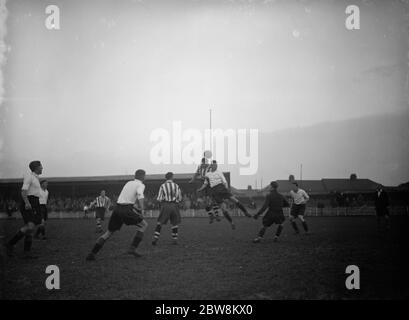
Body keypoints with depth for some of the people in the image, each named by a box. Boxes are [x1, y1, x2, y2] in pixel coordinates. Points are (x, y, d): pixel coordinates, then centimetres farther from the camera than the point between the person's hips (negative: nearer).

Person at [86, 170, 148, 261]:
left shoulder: (128, 183, 23)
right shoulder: (140, 185, 2)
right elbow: (140, 195, -20)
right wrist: (142, 209, -26)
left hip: (117, 208, 6)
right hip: (126, 210, -6)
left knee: (109, 232, 14)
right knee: (143, 225, 12)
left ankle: (92, 254, 6)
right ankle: (133, 248, 2)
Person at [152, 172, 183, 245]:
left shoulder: (162, 186, 1)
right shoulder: (176, 186, 7)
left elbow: (159, 199, -1)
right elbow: (180, 198, 11)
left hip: (165, 205, -1)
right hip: (174, 205, 1)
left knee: (160, 222, 7)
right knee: (175, 223, 15)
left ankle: (155, 238, -4)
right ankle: (175, 239, 11)